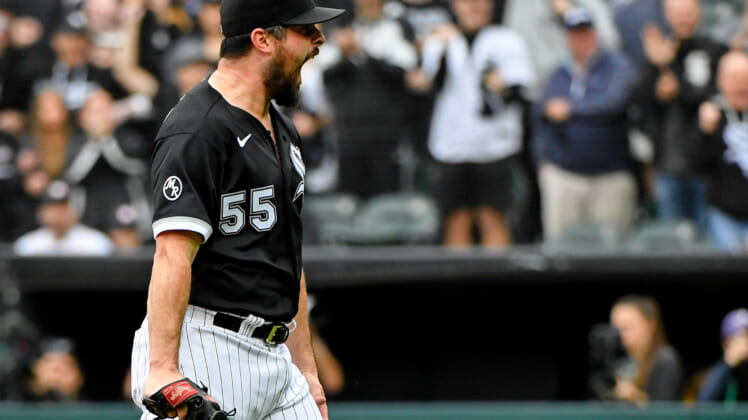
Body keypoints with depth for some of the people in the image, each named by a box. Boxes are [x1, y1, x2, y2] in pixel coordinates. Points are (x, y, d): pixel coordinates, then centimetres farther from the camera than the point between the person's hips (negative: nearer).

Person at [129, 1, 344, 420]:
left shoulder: (283, 131, 19)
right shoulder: (197, 133, -14)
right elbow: (173, 255, -23)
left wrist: (305, 369, 21)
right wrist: (163, 369, -32)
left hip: (273, 354, 9)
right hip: (206, 353, -9)